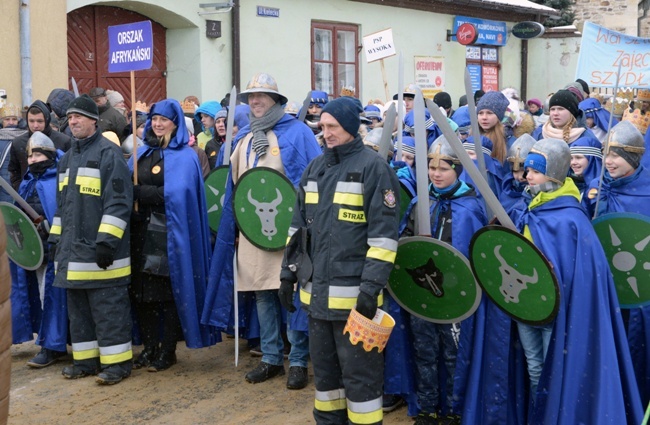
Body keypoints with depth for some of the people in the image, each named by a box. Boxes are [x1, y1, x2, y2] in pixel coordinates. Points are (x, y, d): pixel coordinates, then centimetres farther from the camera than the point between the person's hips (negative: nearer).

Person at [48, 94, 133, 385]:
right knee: (78, 307, 13)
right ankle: (86, 359, 23)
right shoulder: (68, 158, 17)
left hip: (99, 251, -8)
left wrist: (106, 240, -20)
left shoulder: (109, 153, -8)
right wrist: (56, 239, 18)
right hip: (73, 250, 8)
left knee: (108, 307, -3)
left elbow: (119, 202, -15)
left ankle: (117, 361, 6)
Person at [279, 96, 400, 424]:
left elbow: (384, 233, -14)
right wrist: (288, 273, 14)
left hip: (353, 293, -7)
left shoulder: (373, 167, -8)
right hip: (317, 290, 7)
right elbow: (299, 225, 18)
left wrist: (371, 287, -19)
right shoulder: (315, 168, 13)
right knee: (324, 366, 17)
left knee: (358, 372, 1)